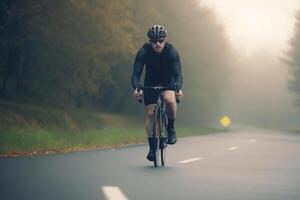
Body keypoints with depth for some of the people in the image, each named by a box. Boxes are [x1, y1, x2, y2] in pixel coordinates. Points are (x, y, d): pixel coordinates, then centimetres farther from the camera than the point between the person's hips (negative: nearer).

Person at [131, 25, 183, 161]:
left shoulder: (171, 52, -28)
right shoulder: (144, 52, -26)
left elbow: (178, 74, -34)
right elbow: (136, 73, -31)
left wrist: (178, 89, -54)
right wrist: (136, 89, -50)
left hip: (168, 80, -1)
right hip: (151, 82, 1)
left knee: (169, 99, -32)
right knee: (150, 114, -9)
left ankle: (171, 129, -9)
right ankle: (152, 148, 0)